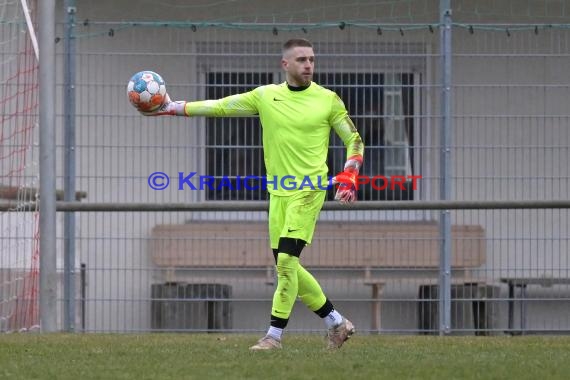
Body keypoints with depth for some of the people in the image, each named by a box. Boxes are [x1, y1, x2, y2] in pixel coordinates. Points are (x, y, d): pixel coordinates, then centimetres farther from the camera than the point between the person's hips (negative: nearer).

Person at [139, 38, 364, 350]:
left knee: (286, 259, -16)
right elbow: (221, 107, 10)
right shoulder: (265, 96, 7)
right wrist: (172, 108, 6)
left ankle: (274, 335, -10)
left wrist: (349, 177, -10)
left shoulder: (328, 100, -1)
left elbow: (354, 140, 5)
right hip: (278, 192, 5)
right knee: (286, 266, 6)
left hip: (309, 191, -5)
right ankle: (336, 323, 19)